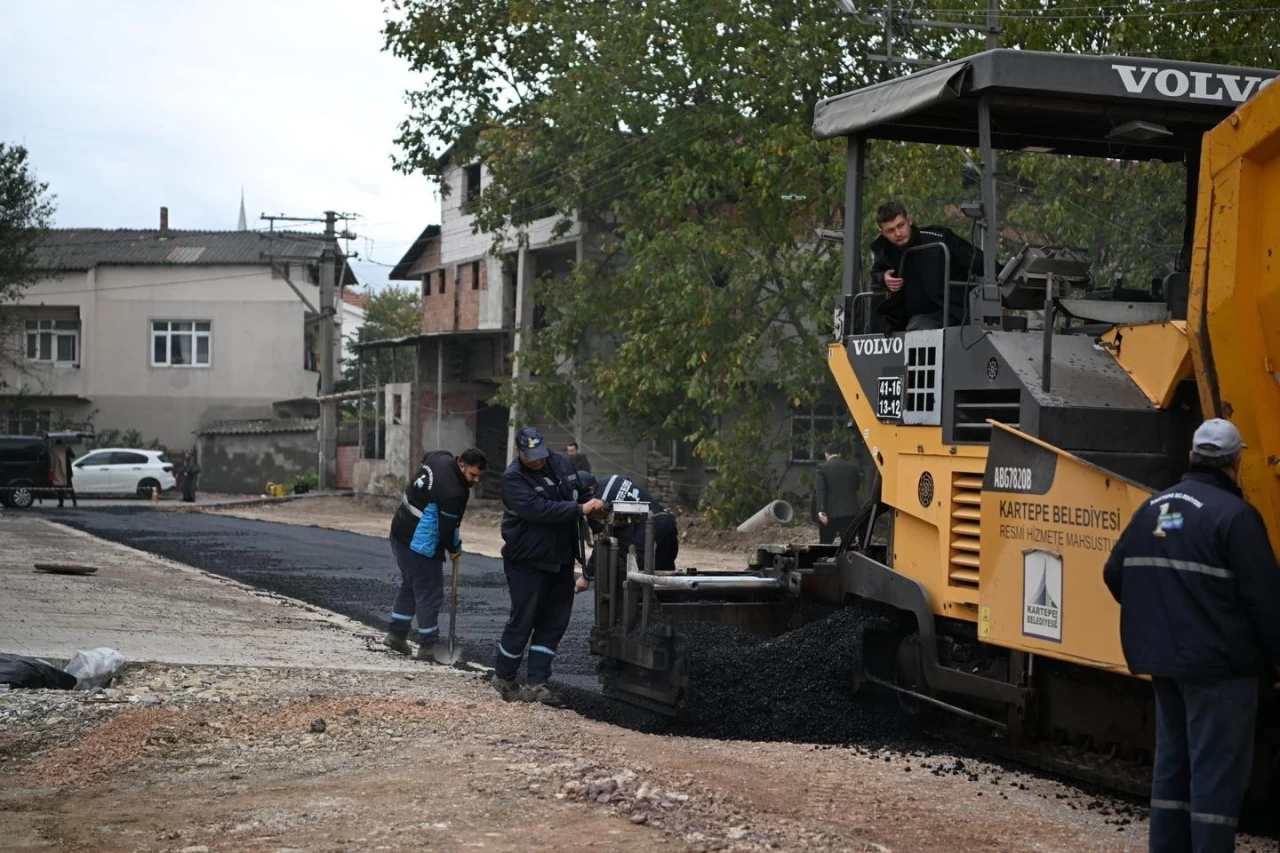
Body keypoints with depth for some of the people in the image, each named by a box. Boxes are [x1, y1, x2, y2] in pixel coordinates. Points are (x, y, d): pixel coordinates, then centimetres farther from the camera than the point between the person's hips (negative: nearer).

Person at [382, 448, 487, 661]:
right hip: (420, 547, -10)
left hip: (400, 533, 10)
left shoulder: (440, 458, -1)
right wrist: (455, 549, 2)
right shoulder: (454, 492, -28)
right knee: (430, 595, 1)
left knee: (409, 586, 23)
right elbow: (447, 528, -21)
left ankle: (395, 633, 29)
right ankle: (427, 647, 7)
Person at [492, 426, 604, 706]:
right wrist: (580, 510, -29)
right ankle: (504, 677, 20)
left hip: (561, 560, 6)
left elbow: (581, 494, 18)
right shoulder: (513, 478, -16)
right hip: (527, 561, -6)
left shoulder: (563, 463, 4)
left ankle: (537, 682, 9)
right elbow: (538, 509, -28)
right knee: (522, 620, 2)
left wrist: (597, 508, -1)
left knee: (554, 622, 5)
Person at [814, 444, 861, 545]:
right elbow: (857, 486, 15)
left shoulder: (823, 468, -5)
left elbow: (819, 491, -13)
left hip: (830, 512, -2)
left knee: (825, 545, 9)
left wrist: (820, 511, -19)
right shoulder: (852, 467, 6)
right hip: (850, 512, 3)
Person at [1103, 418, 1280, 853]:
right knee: (1217, 769, -3)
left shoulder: (1153, 509, 9)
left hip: (1165, 658, 8)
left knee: (1173, 760, 16)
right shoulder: (1234, 515, -15)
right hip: (1218, 664, -8)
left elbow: (1116, 573, 14)